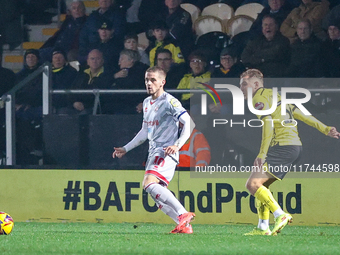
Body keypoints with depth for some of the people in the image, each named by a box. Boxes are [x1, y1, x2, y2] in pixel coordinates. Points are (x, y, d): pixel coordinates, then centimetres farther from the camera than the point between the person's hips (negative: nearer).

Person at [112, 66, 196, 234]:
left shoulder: (169, 102, -9)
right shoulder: (147, 102, 18)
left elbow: (188, 123, -16)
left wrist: (177, 145, -27)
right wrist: (125, 149, 29)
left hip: (166, 152, -9)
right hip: (153, 153, 9)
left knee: (149, 184, -28)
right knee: (158, 197, 3)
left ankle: (183, 214, -32)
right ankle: (184, 226, 2)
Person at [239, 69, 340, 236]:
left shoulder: (260, 98, -4)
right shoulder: (273, 95, 24)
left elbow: (268, 125, -18)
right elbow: (300, 114, 24)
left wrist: (262, 154, -23)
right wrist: (325, 129, 25)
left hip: (283, 146, -10)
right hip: (295, 146, 10)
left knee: (253, 184, -14)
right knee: (260, 185, 15)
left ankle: (280, 215, -22)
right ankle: (263, 228, 12)